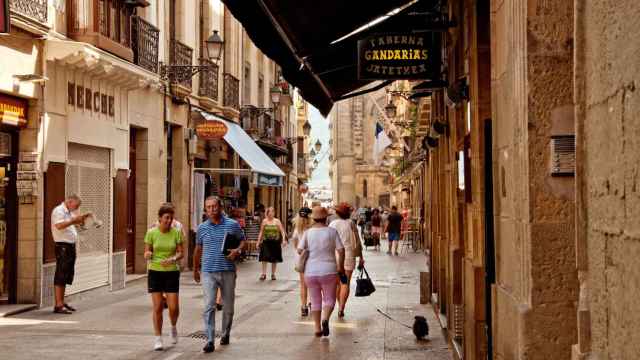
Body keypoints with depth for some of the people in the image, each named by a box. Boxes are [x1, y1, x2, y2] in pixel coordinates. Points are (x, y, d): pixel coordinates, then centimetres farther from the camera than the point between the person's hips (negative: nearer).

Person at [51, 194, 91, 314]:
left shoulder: (69, 212, 18)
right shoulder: (58, 211, -11)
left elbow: (78, 222, 33)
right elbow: (59, 226, -27)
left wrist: (83, 217, 15)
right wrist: (73, 220, -26)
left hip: (70, 246, 10)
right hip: (62, 246, -10)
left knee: (67, 275, 14)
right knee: (61, 275, -9)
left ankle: (61, 302, 22)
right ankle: (58, 305, -9)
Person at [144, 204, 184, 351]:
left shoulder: (176, 232, -2)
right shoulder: (151, 233, -4)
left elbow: (180, 253, 0)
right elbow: (147, 253, 1)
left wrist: (173, 259, -20)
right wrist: (148, 255, -23)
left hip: (171, 272, 0)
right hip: (155, 272, 0)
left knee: (173, 307, -4)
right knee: (157, 307, -2)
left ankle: (173, 328, 29)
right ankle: (158, 339, 10)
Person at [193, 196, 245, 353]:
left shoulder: (232, 225, 0)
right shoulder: (202, 228, 5)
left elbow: (242, 240, 11)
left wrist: (238, 250, -11)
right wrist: (195, 269, 24)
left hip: (228, 271, 0)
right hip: (208, 272, 0)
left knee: (228, 306, 12)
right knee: (209, 307, -9)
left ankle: (226, 334, 33)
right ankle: (210, 341, -9)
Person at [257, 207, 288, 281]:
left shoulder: (277, 221, 0)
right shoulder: (264, 221, 2)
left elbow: (282, 231, -3)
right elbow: (261, 232, 6)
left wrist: (284, 240, -16)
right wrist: (258, 241, 2)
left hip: (275, 242, 1)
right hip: (266, 242, 0)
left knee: (274, 259, 8)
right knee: (264, 257, -11)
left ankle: (273, 274, 19)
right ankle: (264, 274, -7)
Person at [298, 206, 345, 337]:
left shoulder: (307, 232, -2)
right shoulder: (332, 231, -4)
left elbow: (299, 250, -8)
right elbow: (341, 250, -7)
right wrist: (341, 267, 4)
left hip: (310, 272, 2)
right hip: (328, 271, -1)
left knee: (315, 301, 14)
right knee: (329, 300, 9)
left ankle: (317, 329, 12)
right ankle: (325, 319, -18)